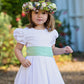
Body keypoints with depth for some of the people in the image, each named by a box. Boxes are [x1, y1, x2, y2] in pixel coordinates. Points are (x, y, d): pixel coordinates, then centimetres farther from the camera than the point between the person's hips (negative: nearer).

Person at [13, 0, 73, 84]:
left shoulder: (51, 33, 13)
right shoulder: (26, 32, 2)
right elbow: (17, 49, 7)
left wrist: (63, 50, 9)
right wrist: (22, 60, -10)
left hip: (48, 66, 3)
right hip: (32, 65, -3)